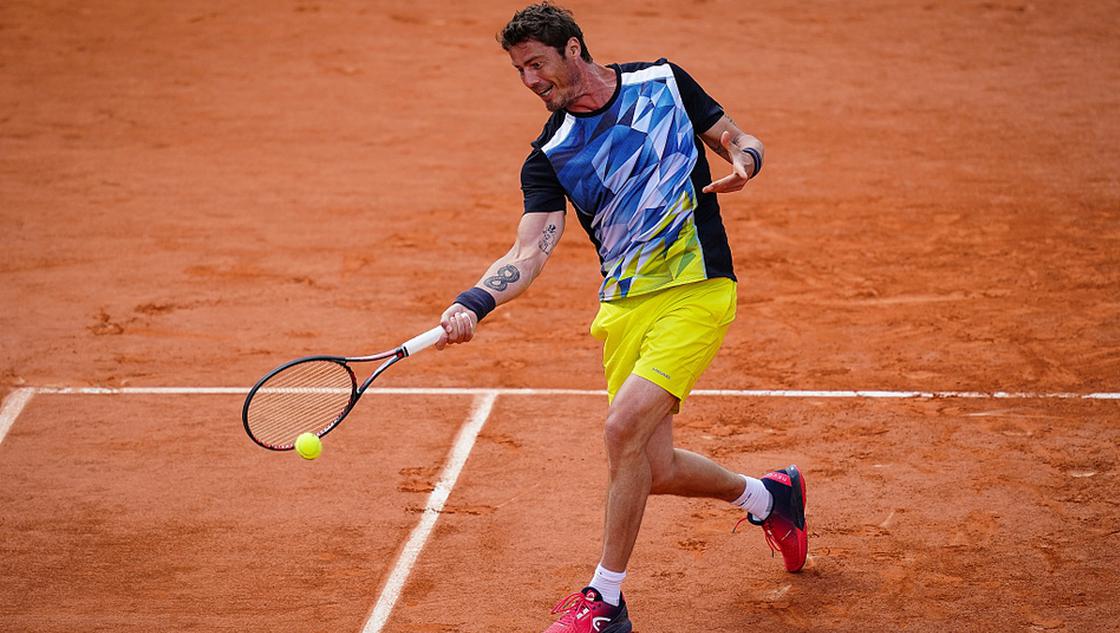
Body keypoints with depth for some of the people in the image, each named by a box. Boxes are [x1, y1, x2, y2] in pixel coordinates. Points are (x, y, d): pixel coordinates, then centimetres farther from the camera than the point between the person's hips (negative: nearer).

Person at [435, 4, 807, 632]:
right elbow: (530, 252, -11)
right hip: (625, 305, 4)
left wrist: (743, 162, -15)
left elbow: (739, 141, 10)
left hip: (697, 291, -4)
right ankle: (769, 496, 35)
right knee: (656, 471, 3)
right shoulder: (549, 156, 1)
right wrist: (473, 304, -28)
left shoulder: (664, 81, 0)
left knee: (625, 424, -21)